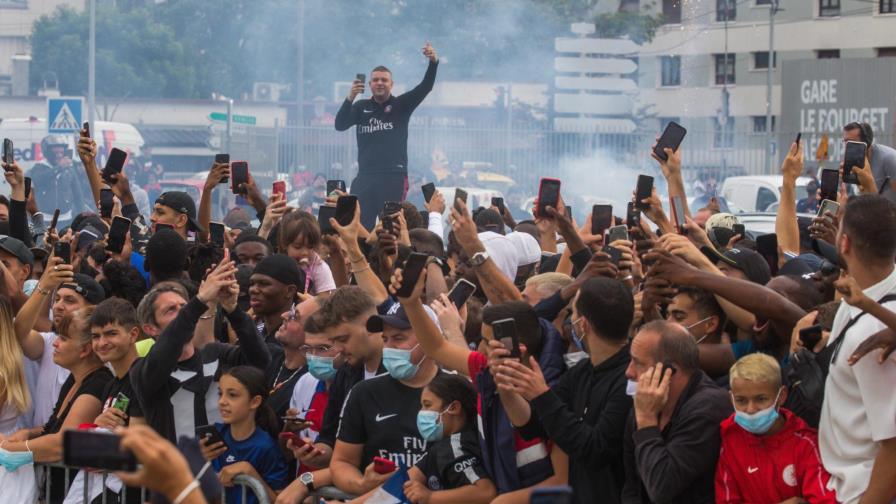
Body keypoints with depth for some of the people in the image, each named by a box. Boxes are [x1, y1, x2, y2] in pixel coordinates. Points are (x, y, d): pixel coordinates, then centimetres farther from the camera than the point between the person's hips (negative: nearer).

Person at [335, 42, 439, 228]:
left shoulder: (401, 105, 5)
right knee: (360, 225, 1)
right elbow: (340, 125, -1)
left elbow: (425, 87, -7)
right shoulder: (361, 107, 11)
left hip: (394, 177, -2)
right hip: (365, 177, 2)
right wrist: (350, 98, -16)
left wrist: (433, 62, -24)